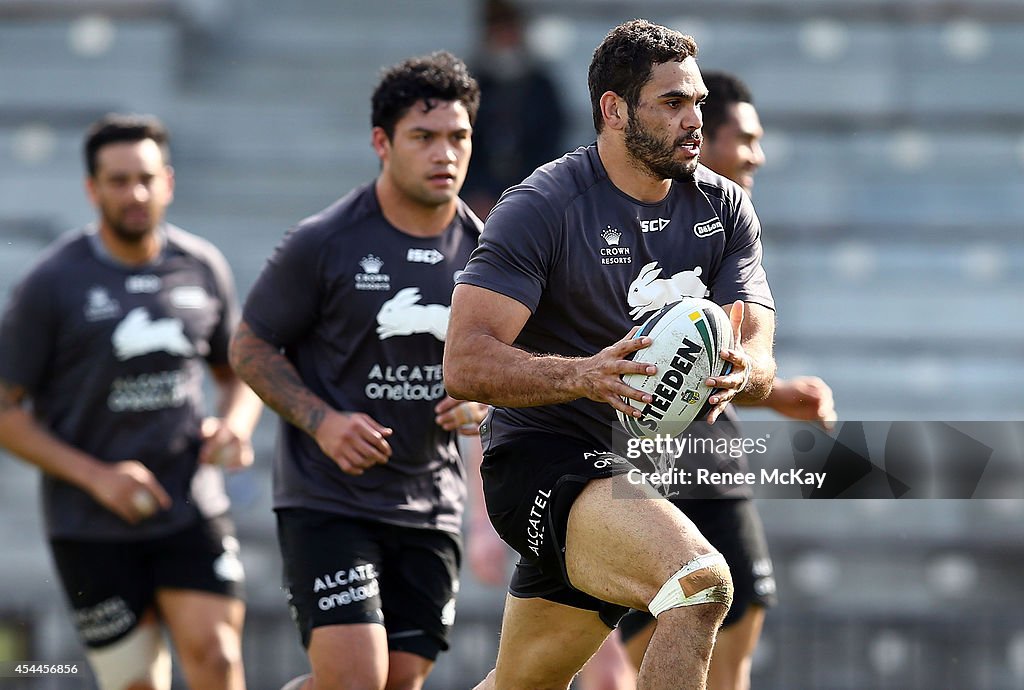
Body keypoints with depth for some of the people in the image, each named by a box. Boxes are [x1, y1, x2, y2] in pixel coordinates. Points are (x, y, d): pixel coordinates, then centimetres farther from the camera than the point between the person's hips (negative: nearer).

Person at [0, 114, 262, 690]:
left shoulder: (203, 268, 4)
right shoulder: (53, 284, -7)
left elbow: (239, 373, 20)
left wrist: (235, 426, -4)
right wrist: (97, 476, -15)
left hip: (192, 510, 2)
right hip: (92, 528, -2)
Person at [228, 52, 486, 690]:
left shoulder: (483, 252, 3)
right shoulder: (323, 244, -9)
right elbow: (252, 349, -1)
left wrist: (480, 400, -6)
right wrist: (321, 420, -16)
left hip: (430, 507, 5)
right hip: (327, 498, -5)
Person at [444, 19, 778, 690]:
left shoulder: (725, 207, 4)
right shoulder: (542, 205, -13)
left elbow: (759, 353, -4)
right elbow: (465, 364, -20)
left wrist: (741, 375, -29)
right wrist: (586, 373, -37)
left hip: (656, 465, 7)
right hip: (542, 459, -7)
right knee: (701, 581, -30)